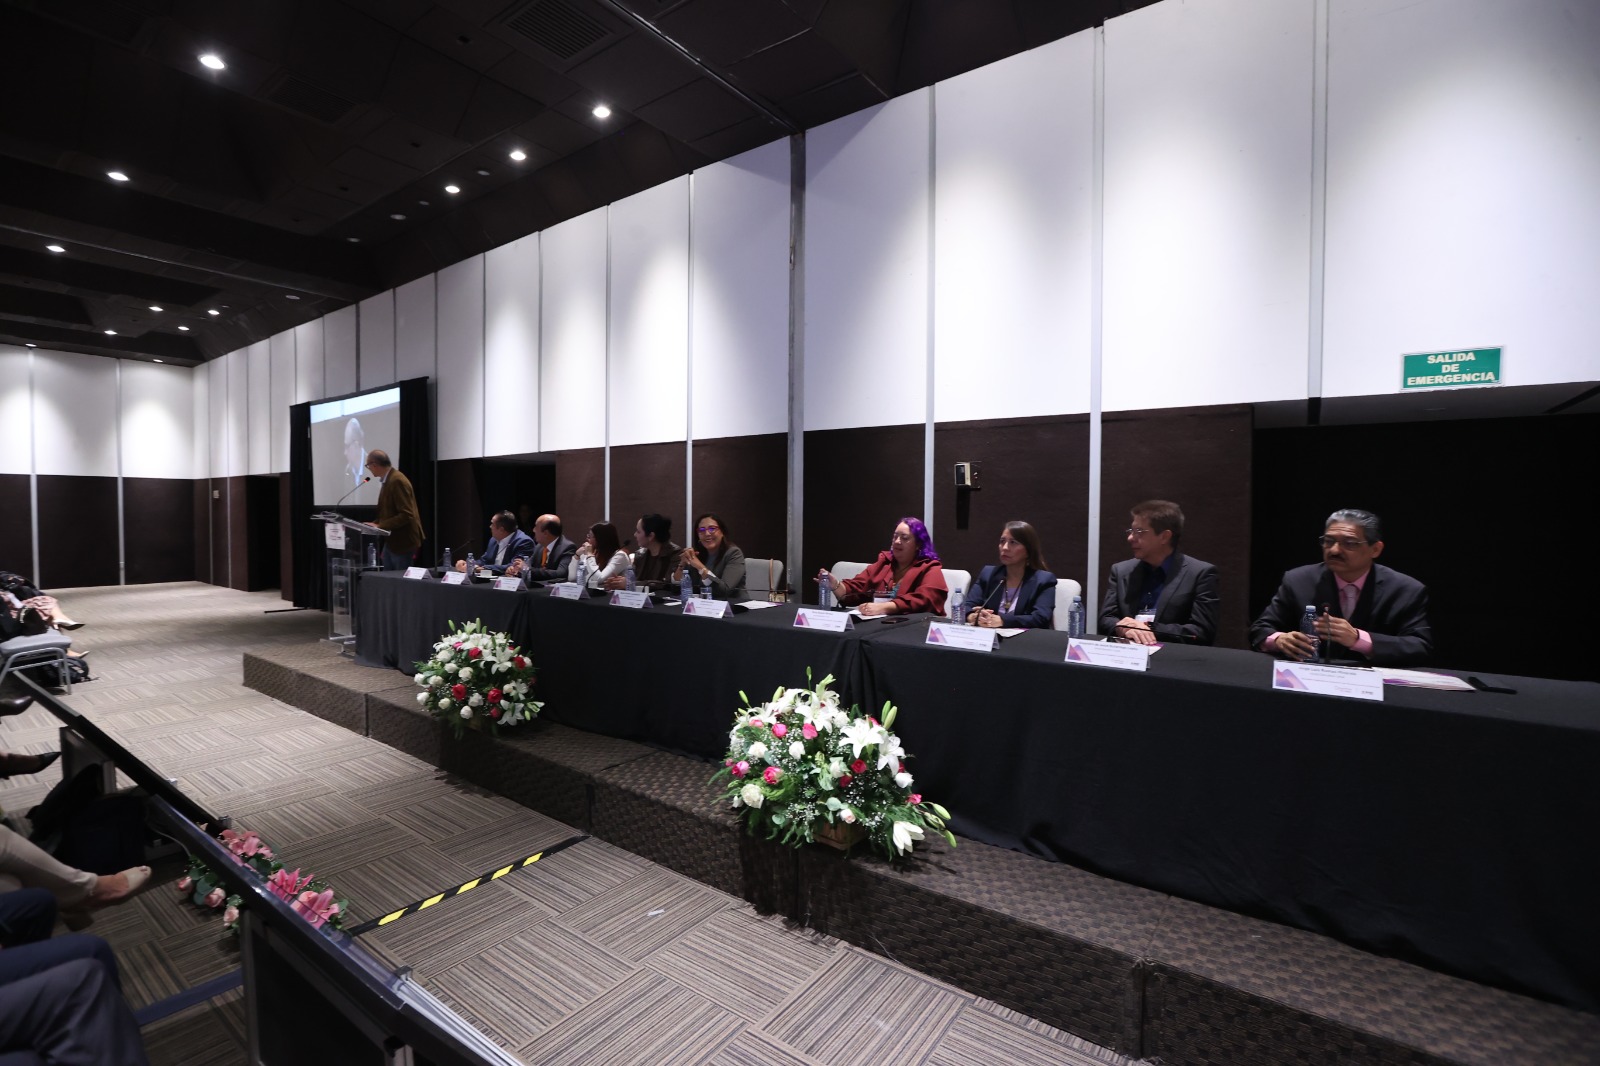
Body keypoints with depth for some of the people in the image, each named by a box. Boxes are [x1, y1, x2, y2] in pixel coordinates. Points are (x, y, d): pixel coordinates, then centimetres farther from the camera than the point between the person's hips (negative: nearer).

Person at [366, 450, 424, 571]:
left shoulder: (397, 481, -20)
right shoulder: (388, 480, 10)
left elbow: (406, 515, -25)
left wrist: (379, 526, -23)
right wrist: (374, 524, 6)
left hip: (402, 542, -10)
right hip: (391, 541, 10)